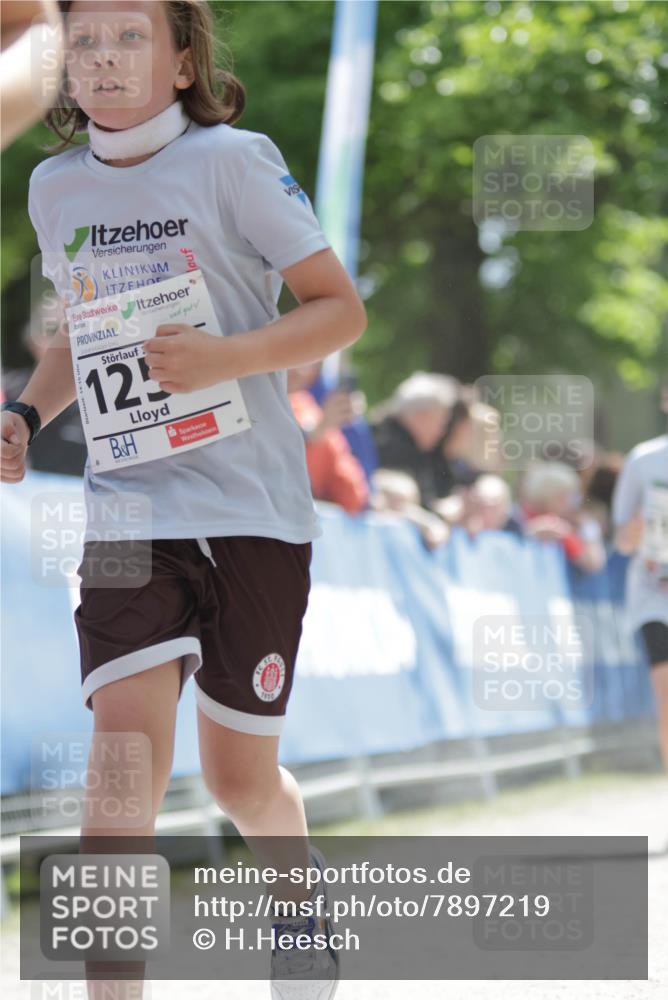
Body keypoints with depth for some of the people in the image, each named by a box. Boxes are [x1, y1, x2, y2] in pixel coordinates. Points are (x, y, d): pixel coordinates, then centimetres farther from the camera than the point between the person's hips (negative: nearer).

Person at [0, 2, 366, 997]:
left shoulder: (234, 161, -7)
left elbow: (341, 309, -7)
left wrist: (225, 357, -23)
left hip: (253, 502, -3)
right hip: (127, 504, 3)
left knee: (239, 775, 8)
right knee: (129, 741, -18)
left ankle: (300, 883, 43)